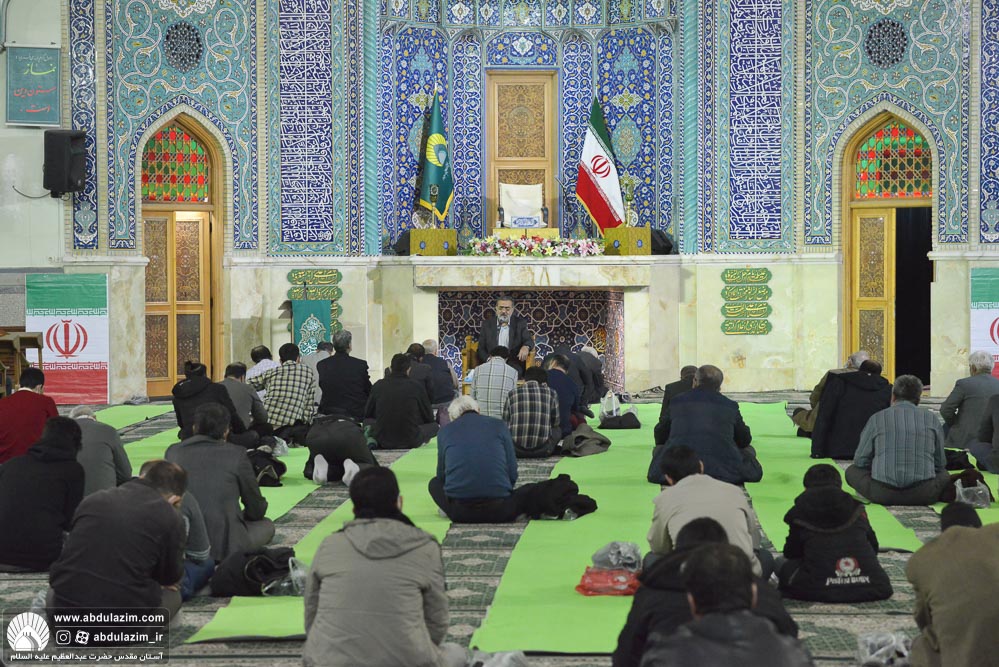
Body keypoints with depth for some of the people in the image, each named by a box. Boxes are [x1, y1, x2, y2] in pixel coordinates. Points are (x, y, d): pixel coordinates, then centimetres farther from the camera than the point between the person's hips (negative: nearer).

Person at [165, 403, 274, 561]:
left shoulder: (173, 452, 2)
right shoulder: (236, 454, -5)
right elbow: (257, 511, 4)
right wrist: (240, 516, 28)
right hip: (226, 545, -5)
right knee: (266, 526, 23)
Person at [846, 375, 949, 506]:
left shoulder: (877, 418, 4)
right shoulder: (931, 419, 8)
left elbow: (860, 461, 8)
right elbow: (940, 464, 15)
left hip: (882, 494, -3)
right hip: (923, 495, 3)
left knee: (852, 471, 23)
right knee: (944, 474, 34)